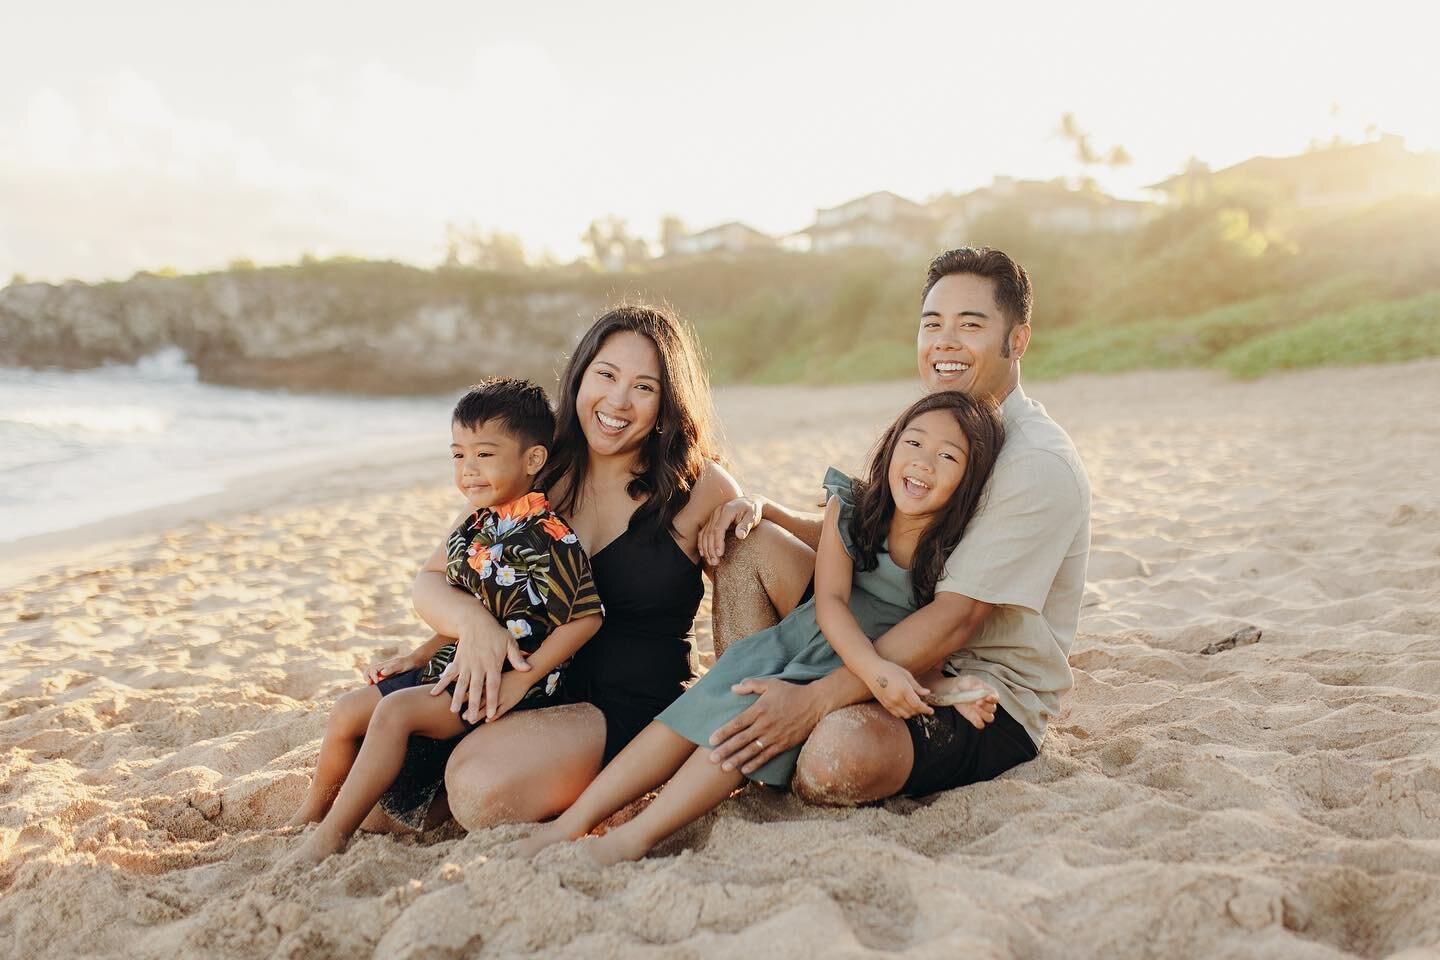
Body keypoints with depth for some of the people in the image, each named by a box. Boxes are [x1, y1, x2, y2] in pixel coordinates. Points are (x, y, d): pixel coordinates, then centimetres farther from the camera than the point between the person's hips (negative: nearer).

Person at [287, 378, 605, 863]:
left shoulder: (545, 537, -20)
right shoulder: (475, 524, 6)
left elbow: (585, 617, -20)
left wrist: (522, 679, -19)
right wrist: (419, 656, 9)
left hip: (504, 682, -9)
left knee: (396, 710, -23)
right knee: (349, 709, 6)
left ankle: (330, 839, -13)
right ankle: (306, 820, 26)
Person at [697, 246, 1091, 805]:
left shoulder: (1040, 465, -17)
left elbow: (955, 619, -25)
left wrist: (814, 699, -31)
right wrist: (760, 507, -6)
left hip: (987, 706, -8)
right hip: (897, 657, 8)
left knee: (841, 751, -40)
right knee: (748, 542, -3)